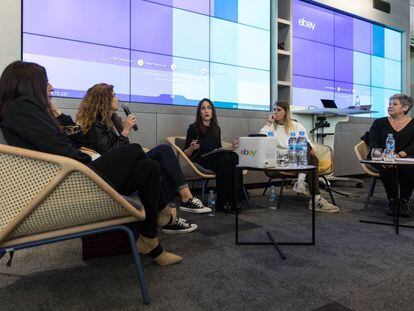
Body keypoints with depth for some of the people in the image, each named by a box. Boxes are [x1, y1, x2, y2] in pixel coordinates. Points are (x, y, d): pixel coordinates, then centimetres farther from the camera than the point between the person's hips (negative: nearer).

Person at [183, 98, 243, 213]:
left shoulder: (216, 129, 20)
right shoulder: (193, 128, 4)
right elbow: (186, 154, 0)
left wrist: (232, 147, 12)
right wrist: (192, 148, -21)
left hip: (217, 160, 5)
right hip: (200, 161, -5)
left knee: (234, 157, -27)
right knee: (224, 158, -34)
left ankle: (234, 199, -28)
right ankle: (222, 202, -30)